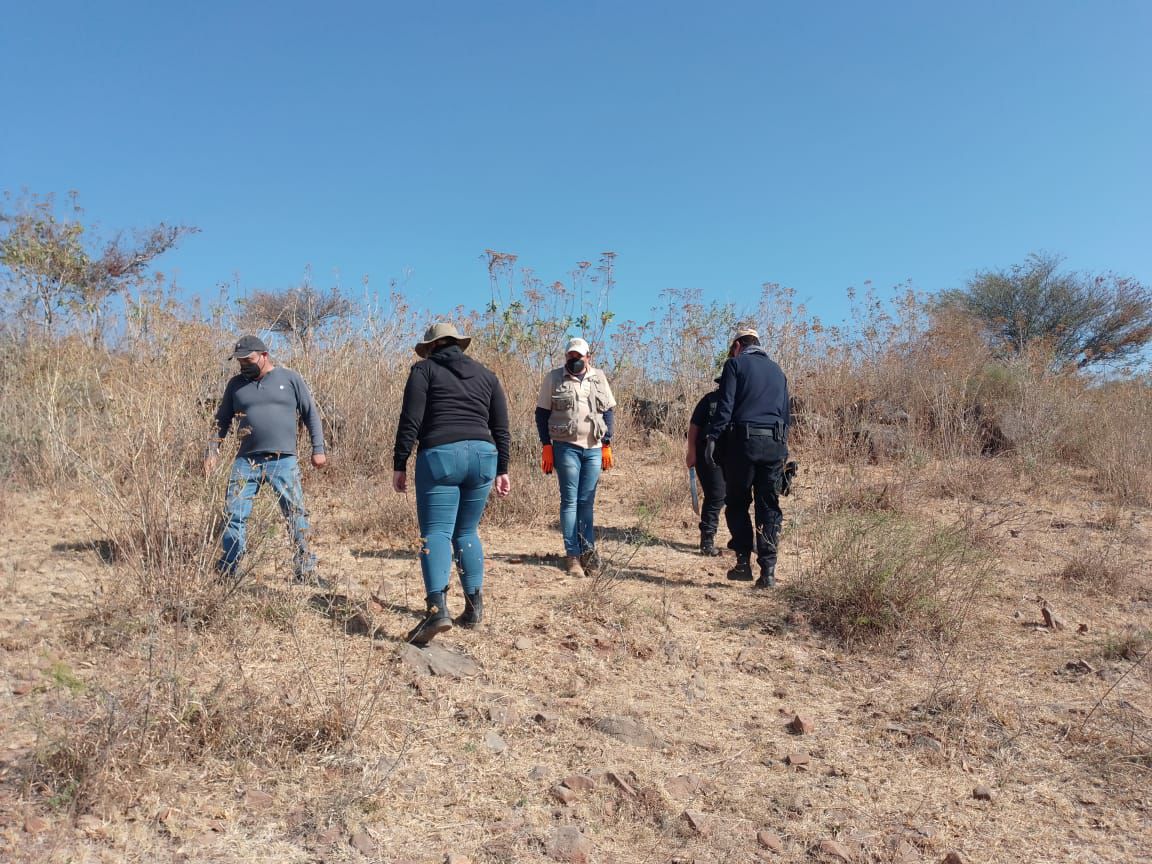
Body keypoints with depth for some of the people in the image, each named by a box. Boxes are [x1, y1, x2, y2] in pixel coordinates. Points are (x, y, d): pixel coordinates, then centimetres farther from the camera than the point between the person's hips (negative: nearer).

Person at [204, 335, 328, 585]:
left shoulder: (290, 379, 4)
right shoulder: (236, 384, 11)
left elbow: (311, 414, 6)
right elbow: (221, 421, 17)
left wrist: (318, 449, 0)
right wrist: (212, 452, 7)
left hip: (283, 461, -2)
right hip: (246, 461, 3)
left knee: (297, 516, -2)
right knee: (234, 516, 2)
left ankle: (305, 572, 7)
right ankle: (225, 572, 13)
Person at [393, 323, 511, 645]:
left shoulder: (424, 369, 6)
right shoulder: (486, 374, 18)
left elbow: (410, 421, -3)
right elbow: (501, 428, 14)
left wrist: (399, 465, 0)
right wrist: (502, 469, 18)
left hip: (440, 456, -4)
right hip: (482, 456, 5)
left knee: (436, 532, -8)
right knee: (466, 532, 16)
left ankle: (437, 608, -24)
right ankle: (474, 606, 16)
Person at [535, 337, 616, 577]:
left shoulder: (598, 378, 11)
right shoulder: (554, 378, 2)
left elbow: (608, 413, 14)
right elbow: (542, 413, 3)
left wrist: (607, 446, 7)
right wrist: (546, 447, -3)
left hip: (594, 449, 3)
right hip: (566, 447, -3)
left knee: (587, 502, 6)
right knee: (570, 501, -2)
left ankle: (588, 550, 13)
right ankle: (573, 555, 2)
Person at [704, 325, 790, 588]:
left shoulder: (736, 364, 4)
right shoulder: (777, 370, 21)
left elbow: (725, 405, -7)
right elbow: (785, 412, 21)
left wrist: (712, 438, -7)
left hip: (744, 440, -4)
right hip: (775, 443, 5)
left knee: (737, 502, 9)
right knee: (770, 507, 7)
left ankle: (744, 561, 6)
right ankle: (768, 570, 4)